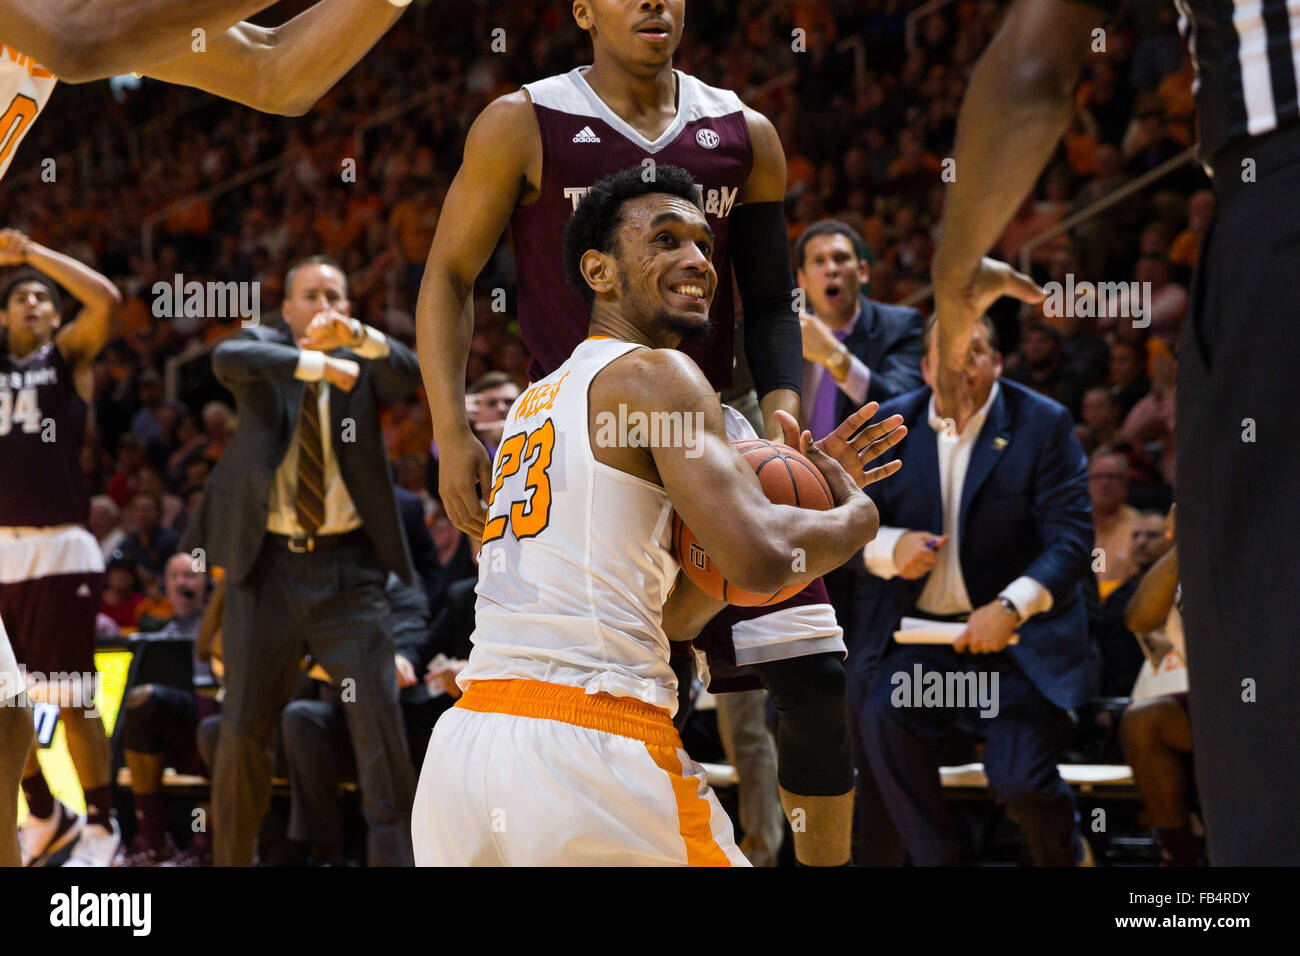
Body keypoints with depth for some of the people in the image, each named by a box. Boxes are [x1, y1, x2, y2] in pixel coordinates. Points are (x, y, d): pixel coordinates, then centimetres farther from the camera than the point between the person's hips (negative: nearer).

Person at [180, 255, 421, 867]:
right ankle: (230, 856, 17)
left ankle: (394, 854, -1)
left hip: (347, 569, 1)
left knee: (378, 714, -6)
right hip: (269, 564, 0)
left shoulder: (362, 364, 8)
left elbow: (409, 374, -13)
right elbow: (226, 359, -19)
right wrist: (319, 363, -27)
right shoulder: (264, 348, 4)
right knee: (244, 727, 4)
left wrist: (355, 334, -30)